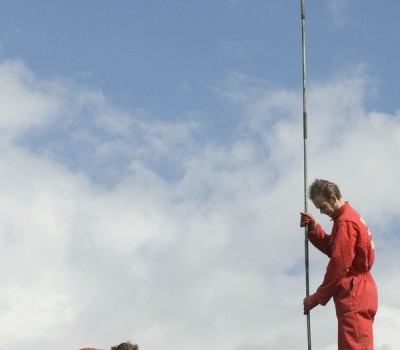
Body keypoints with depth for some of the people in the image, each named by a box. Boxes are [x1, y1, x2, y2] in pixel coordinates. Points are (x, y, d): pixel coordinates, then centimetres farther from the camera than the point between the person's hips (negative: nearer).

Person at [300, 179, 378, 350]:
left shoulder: (345, 222, -14)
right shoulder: (349, 217, 18)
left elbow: (339, 265, -18)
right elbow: (333, 249, 21)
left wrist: (318, 298, -11)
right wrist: (313, 228, 7)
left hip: (354, 296, -11)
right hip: (357, 295, 11)